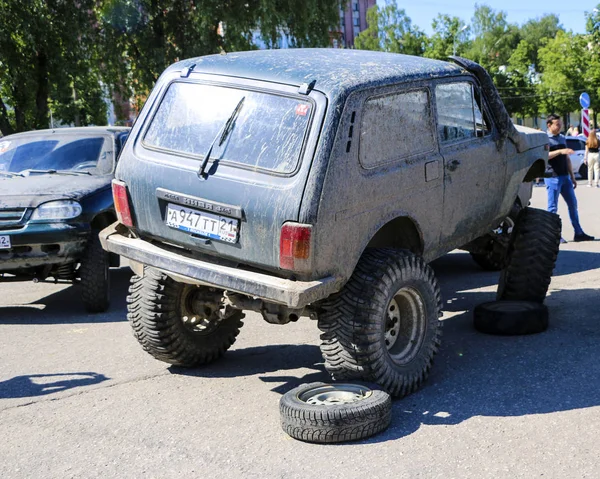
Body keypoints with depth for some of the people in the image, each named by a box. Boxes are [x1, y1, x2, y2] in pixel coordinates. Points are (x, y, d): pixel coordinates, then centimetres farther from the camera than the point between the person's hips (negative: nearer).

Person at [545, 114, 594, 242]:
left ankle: (578, 233, 14)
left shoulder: (562, 138, 16)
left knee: (573, 204, 8)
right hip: (552, 177, -7)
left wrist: (572, 176, 18)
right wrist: (560, 151, -32)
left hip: (564, 177, 7)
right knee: (553, 207, -3)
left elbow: (567, 159, 19)